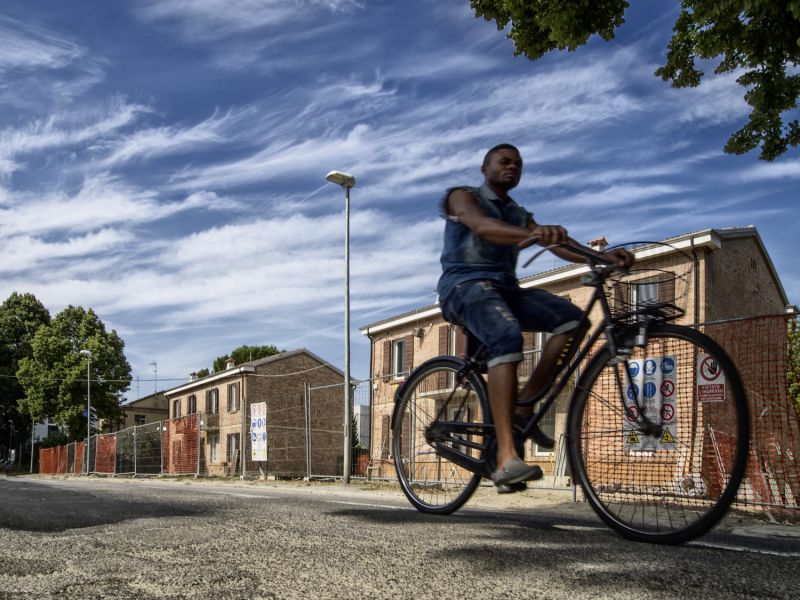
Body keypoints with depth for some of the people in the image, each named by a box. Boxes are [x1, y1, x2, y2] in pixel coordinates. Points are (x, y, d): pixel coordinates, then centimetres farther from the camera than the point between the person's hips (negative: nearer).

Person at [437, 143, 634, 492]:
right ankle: (506, 458, -44)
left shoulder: (520, 215, 25)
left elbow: (560, 244, 8)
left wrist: (603, 256, -12)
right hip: (464, 285, -6)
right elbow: (481, 226, -18)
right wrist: (531, 235, -38)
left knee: (571, 319, -18)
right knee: (507, 337, -35)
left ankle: (525, 405, -9)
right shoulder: (462, 196, 6)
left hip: (505, 287, 6)